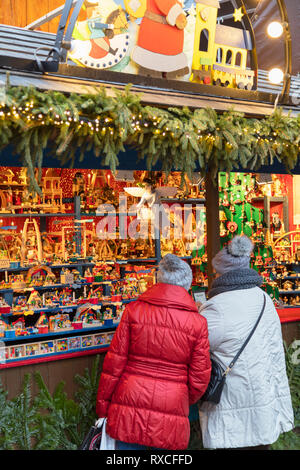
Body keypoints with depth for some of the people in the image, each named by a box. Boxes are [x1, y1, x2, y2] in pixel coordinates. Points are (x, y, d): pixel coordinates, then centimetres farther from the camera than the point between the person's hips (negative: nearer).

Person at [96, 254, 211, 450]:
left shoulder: (134, 310, -4)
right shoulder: (198, 323, -4)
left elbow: (114, 362, -2)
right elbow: (199, 378, 1)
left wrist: (102, 406, 9)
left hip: (130, 407, 1)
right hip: (171, 412, 0)